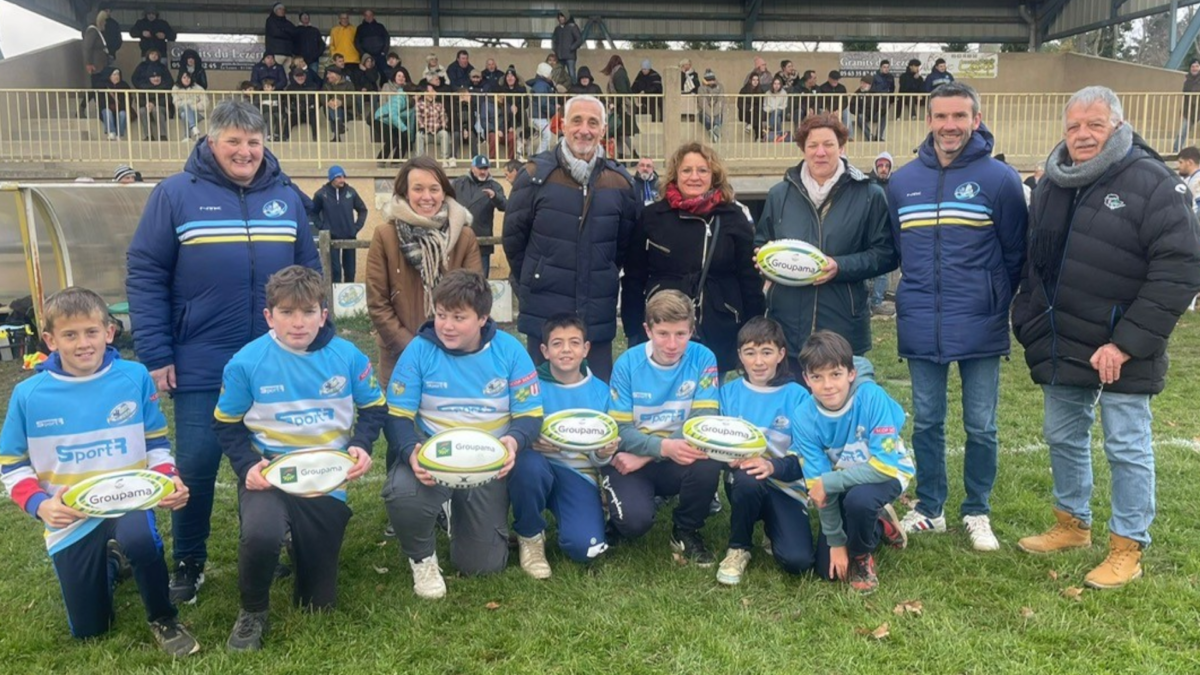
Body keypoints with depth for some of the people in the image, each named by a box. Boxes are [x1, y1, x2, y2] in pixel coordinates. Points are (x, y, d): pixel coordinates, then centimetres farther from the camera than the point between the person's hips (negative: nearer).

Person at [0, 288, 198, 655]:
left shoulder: (135, 377, -10)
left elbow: (156, 443, 2)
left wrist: (168, 479, -17)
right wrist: (39, 504, -18)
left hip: (128, 501, -1)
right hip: (70, 519, 2)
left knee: (139, 538, -39)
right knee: (89, 630, 11)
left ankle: (163, 619, -9)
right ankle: (107, 564, 46)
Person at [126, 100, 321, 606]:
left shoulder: (286, 197, 5)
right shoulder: (176, 194, -5)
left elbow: (310, 273, 10)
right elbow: (145, 275, -6)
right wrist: (154, 354, -11)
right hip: (200, 366, -3)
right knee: (196, 465, 2)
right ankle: (188, 562, 23)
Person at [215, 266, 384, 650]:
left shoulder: (348, 357, -7)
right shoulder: (246, 363, -10)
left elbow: (374, 409, 5)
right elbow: (227, 425, 1)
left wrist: (361, 446, -13)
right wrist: (247, 466, -15)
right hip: (269, 471, -1)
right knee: (260, 535, -39)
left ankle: (296, 538, 44)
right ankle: (252, 613, -4)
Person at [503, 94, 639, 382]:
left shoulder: (619, 182, 2)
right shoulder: (536, 175, -5)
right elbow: (513, 238, 2)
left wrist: (604, 282, 12)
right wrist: (532, 283, 7)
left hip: (599, 317, 2)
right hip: (544, 315, -2)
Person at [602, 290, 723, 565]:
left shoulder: (702, 359, -9)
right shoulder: (628, 363, -10)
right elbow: (621, 429, -10)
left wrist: (645, 456, -20)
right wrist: (664, 447, -31)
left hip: (679, 460, 2)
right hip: (631, 461, -1)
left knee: (707, 463, -32)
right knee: (635, 521, -29)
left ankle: (686, 531, -2)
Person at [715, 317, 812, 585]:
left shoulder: (797, 396, -5)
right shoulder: (729, 392, 3)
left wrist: (772, 466, -29)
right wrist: (729, 458, -22)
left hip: (786, 487, -1)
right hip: (743, 482, 2)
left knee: (798, 561, -23)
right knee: (746, 477, -36)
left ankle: (773, 527, 13)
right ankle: (738, 548, -8)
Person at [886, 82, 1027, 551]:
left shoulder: (999, 179, -6)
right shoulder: (902, 181, 4)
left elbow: (1015, 254, -1)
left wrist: (993, 303, 0)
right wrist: (917, 296, 8)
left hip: (980, 330, -2)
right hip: (920, 329, 3)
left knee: (980, 426, 8)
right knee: (926, 422, 12)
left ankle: (977, 512, 25)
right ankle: (928, 509, 27)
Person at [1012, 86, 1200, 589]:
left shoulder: (1153, 183, -13)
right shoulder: (1051, 185, 9)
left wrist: (1129, 343, -20)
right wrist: (1028, 322, 10)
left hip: (1120, 354, -7)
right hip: (1061, 348, 7)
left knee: (1127, 448, 4)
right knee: (1063, 438, 18)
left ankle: (1128, 548, 19)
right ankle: (1072, 524, 36)